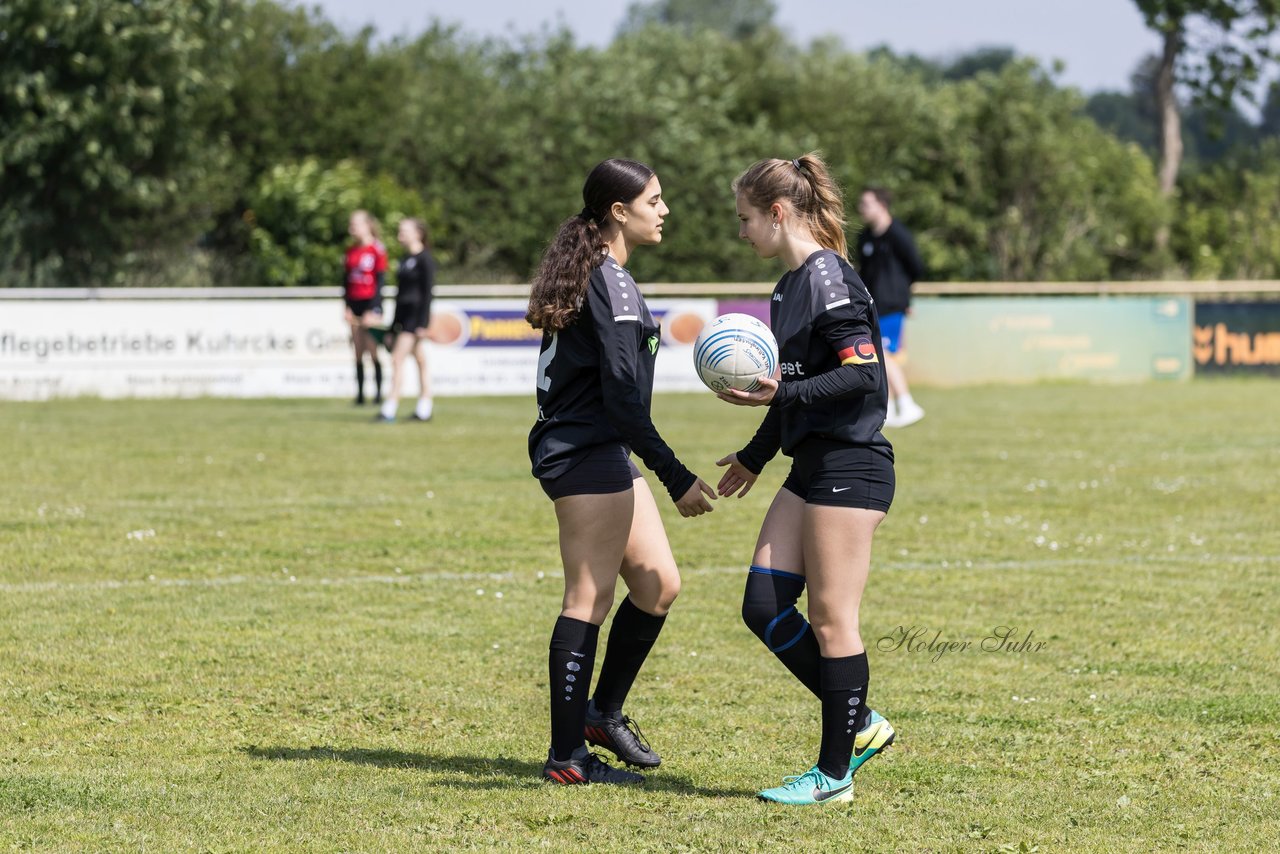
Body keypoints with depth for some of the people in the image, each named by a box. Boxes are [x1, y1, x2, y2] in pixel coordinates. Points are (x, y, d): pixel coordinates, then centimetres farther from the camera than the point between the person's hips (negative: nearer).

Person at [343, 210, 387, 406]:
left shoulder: (377, 249, -6)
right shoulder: (351, 251, 12)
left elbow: (380, 281, -8)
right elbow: (347, 280, 16)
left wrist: (373, 309, -13)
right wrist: (346, 307, 7)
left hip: (370, 304, -6)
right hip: (354, 304, 6)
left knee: (373, 351, -7)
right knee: (358, 352, 5)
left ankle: (378, 393, -2)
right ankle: (360, 394, 5)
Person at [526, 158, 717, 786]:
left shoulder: (598, 275, 16)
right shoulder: (610, 283, -16)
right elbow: (621, 394, -22)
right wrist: (676, 478, -21)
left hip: (606, 454, 10)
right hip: (587, 455, -10)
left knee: (659, 584, 13)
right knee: (590, 599, -6)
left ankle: (603, 711, 23)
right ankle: (567, 756, -3)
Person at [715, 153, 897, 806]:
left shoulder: (828, 280, -13)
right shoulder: (790, 285, 16)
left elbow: (864, 374, -20)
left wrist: (782, 394, -26)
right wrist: (756, 455, 33)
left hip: (849, 469, -10)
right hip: (810, 469, 10)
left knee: (831, 619, -4)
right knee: (764, 608, 5)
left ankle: (834, 773, 4)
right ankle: (859, 725, 16)